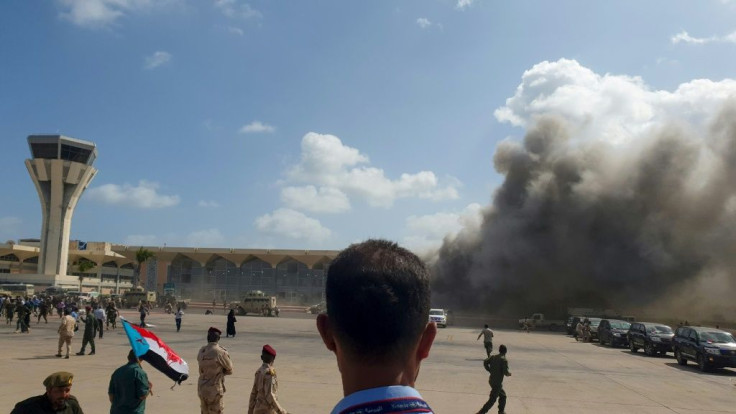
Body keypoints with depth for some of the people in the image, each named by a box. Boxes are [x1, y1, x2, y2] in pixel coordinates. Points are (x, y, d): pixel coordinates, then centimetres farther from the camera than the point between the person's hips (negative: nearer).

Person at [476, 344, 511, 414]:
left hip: (491, 380, 8)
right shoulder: (504, 360, -13)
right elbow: (505, 372, -19)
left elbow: (485, 362, -2)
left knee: (503, 395, 24)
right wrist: (509, 374, 3)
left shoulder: (493, 357, 6)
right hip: (497, 382, -8)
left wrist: (490, 371, 7)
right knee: (492, 400, -4)